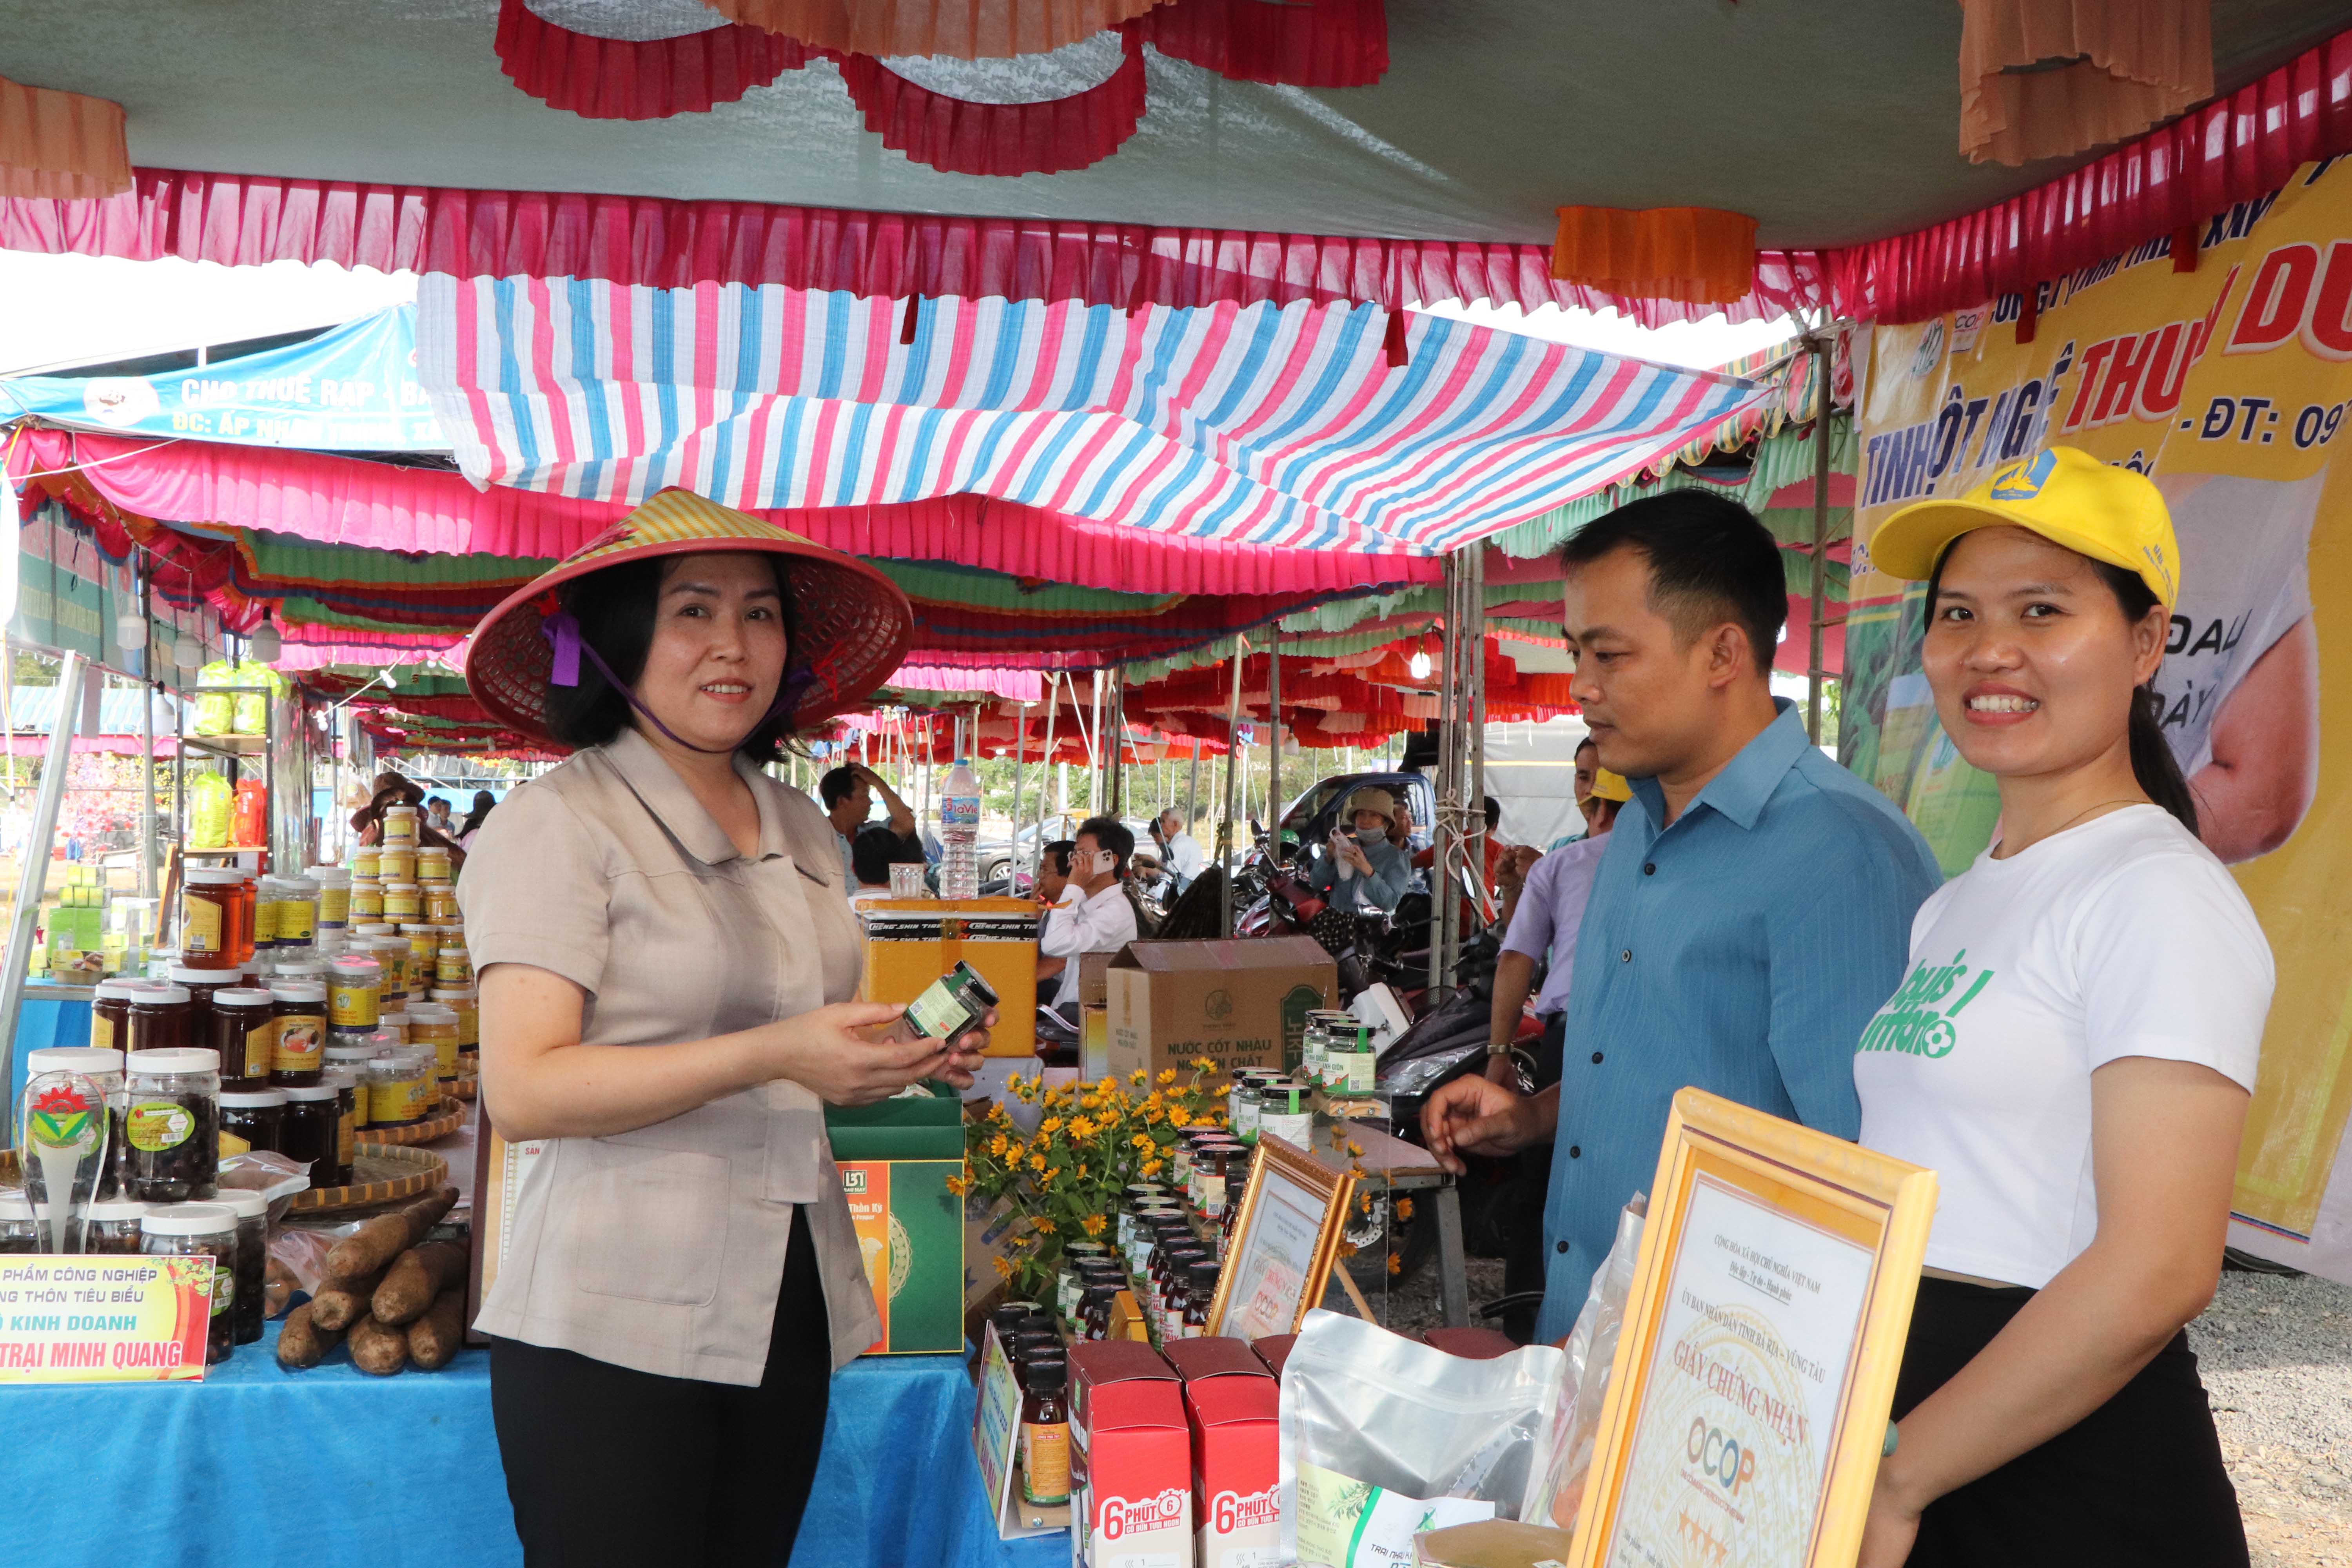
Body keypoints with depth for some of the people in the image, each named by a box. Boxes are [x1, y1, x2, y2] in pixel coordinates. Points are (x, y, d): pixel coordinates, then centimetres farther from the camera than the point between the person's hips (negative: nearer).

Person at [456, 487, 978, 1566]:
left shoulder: (800, 827, 12)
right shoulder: (560, 822, -9)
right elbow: (522, 1091, -18)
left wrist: (896, 1058, 4)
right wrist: (770, 1055, -25)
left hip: (790, 1312, 7)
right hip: (613, 1329, -6)